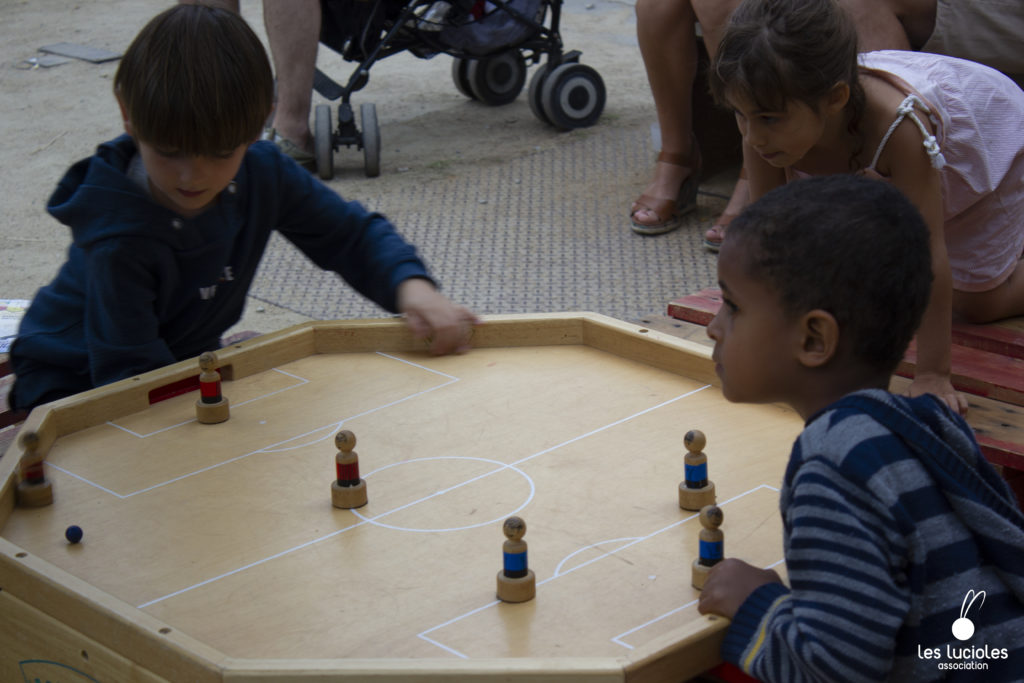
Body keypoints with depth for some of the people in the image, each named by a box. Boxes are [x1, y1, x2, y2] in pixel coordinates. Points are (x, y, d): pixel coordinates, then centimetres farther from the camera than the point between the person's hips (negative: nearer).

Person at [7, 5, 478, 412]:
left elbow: (352, 233, -2)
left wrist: (411, 286, -22)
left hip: (183, 363, 7)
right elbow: (127, 378, -33)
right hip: (74, 385, -6)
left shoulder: (262, 174, -15)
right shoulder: (119, 241, -34)